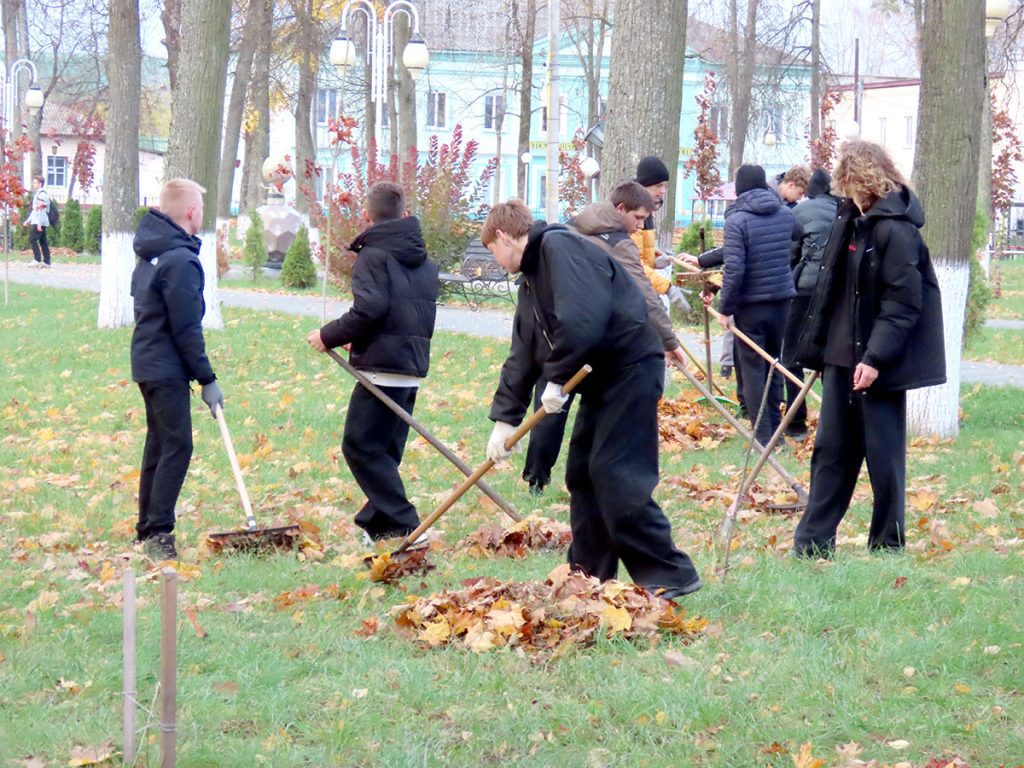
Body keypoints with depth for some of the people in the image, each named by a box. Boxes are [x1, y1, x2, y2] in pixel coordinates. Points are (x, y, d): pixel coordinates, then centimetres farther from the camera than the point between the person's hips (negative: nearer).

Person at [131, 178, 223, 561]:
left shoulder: (150, 253, 12)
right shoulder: (180, 260, -18)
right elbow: (186, 329, -18)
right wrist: (207, 379, -13)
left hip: (147, 363, 10)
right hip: (167, 369, -10)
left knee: (159, 443, 15)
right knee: (177, 445, -9)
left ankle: (148, 529, 20)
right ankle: (158, 532, -12)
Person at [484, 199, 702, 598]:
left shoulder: (558, 248, -16)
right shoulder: (531, 276, 17)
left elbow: (583, 319, -29)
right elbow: (522, 355, 21)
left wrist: (557, 378, -19)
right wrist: (504, 418, 15)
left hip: (631, 368, -11)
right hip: (602, 377, 11)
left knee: (616, 475, -14)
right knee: (581, 473, 12)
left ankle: (670, 576, -12)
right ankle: (590, 576, 20)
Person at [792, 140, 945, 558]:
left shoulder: (894, 229, -17)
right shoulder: (851, 217, 10)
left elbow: (903, 303, -20)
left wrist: (875, 357, -25)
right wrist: (817, 346, 16)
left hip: (878, 361, -9)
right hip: (842, 352, 9)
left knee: (882, 452, 2)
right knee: (831, 448, 10)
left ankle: (887, 545, 12)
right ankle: (812, 542, 14)